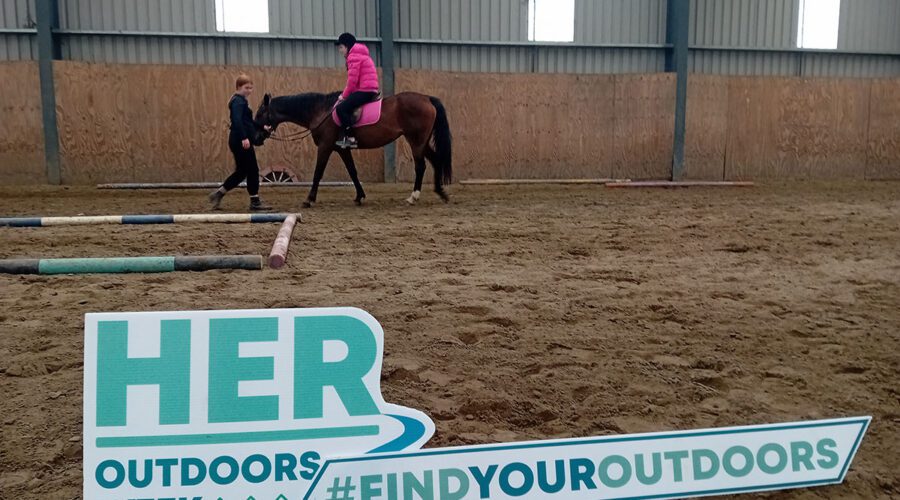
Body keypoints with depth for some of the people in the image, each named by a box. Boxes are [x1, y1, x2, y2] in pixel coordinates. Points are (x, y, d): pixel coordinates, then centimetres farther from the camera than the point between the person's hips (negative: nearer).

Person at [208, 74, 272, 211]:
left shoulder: (241, 101, 19)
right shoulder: (238, 101, -12)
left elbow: (247, 121, 28)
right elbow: (237, 121, -26)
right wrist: (244, 138, -34)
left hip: (239, 141, 10)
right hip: (241, 141, -10)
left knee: (241, 171, 13)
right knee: (253, 170, -3)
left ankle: (218, 194, 16)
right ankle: (255, 202, 4)